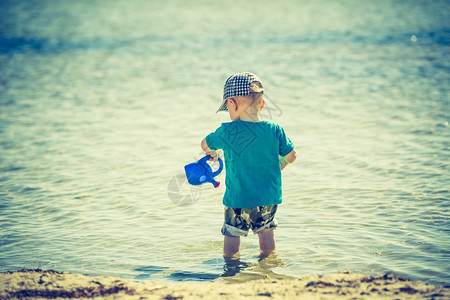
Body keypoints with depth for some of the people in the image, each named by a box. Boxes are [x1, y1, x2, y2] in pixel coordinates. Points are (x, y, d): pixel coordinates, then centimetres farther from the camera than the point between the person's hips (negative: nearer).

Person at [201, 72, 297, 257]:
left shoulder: (227, 132, -11)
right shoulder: (275, 130, -6)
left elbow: (205, 145, 8)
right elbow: (291, 156, 3)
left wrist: (212, 153, 31)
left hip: (238, 199, -3)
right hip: (269, 197, 3)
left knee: (232, 234, 10)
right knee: (266, 231, 19)